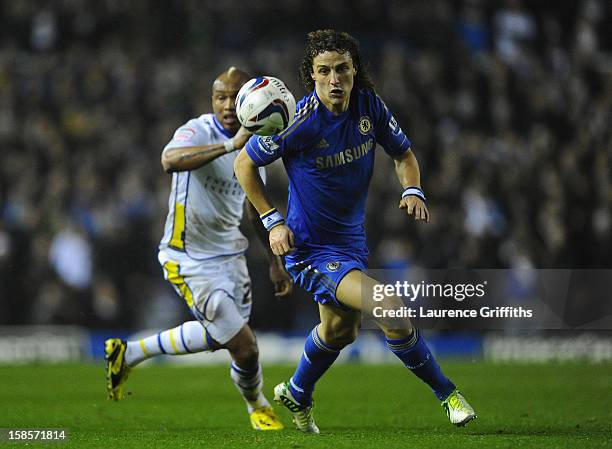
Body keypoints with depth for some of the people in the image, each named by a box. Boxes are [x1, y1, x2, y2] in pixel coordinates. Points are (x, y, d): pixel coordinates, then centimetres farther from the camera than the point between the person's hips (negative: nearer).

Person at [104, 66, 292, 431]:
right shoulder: (198, 131, -18)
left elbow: (256, 207, 20)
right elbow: (170, 160, -43)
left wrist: (275, 261, 22)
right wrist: (230, 145, -50)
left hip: (230, 252, 8)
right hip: (190, 260, -8)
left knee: (216, 337, 14)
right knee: (245, 348, -5)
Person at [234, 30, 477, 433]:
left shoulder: (369, 105, -8)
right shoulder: (299, 121, -23)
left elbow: (404, 154, 8)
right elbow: (245, 164, -9)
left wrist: (413, 191, -12)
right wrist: (272, 221, -13)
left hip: (352, 240, 7)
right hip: (312, 248, -7)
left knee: (341, 330, 28)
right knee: (392, 312, -22)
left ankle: (297, 394, 54)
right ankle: (447, 393, -5)